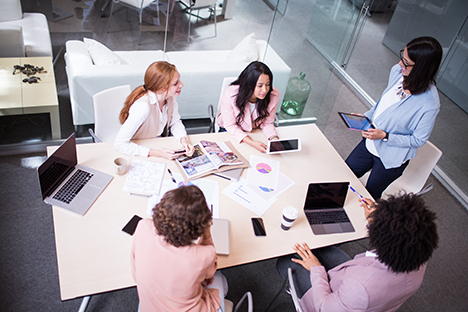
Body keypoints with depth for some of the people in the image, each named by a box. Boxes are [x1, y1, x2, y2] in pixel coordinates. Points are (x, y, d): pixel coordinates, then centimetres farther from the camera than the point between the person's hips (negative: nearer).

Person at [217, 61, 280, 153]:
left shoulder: (274, 95, -24)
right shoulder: (230, 94, -31)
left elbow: (267, 123, -9)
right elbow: (230, 126, -23)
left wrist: (275, 139, -30)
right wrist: (252, 142, -36)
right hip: (230, 132, -1)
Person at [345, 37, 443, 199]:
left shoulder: (429, 104, -31)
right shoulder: (398, 72, -12)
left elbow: (419, 140, -19)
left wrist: (385, 136, -26)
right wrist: (366, 116, -5)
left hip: (392, 158, -6)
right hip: (370, 143, 6)